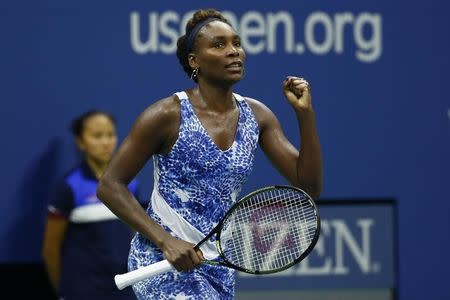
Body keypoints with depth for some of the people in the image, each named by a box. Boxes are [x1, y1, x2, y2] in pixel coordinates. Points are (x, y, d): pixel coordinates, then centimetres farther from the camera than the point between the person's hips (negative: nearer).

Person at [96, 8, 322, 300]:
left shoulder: (256, 116, 3)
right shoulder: (167, 116, -12)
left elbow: (309, 186, 0)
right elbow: (110, 185, -10)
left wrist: (305, 113, -12)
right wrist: (166, 241, -21)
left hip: (218, 267, 6)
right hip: (163, 263, -6)